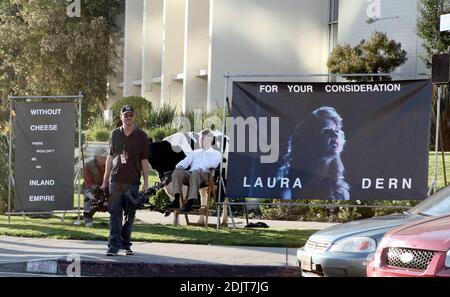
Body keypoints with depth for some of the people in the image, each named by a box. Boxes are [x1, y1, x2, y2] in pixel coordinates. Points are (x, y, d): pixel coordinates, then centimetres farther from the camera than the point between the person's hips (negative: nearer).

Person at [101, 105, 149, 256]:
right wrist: (105, 180, 13)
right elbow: (110, 157, 15)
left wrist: (146, 183, -1)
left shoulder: (141, 136, 2)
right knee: (115, 214, -5)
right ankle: (113, 245, -7)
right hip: (116, 180, 1)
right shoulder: (115, 134, 9)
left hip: (133, 181, -1)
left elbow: (144, 161, 3)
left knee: (129, 215, 5)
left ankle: (126, 245, 15)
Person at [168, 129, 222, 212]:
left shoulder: (216, 154, 21)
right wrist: (180, 166, -7)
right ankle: (176, 200, -39)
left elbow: (214, 164, -1)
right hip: (189, 174, 4)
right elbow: (186, 161, 18)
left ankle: (189, 203, -45)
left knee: (195, 173, -40)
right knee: (177, 171, -28)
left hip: (204, 175, -4)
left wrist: (202, 168, -21)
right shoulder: (195, 153, 35)